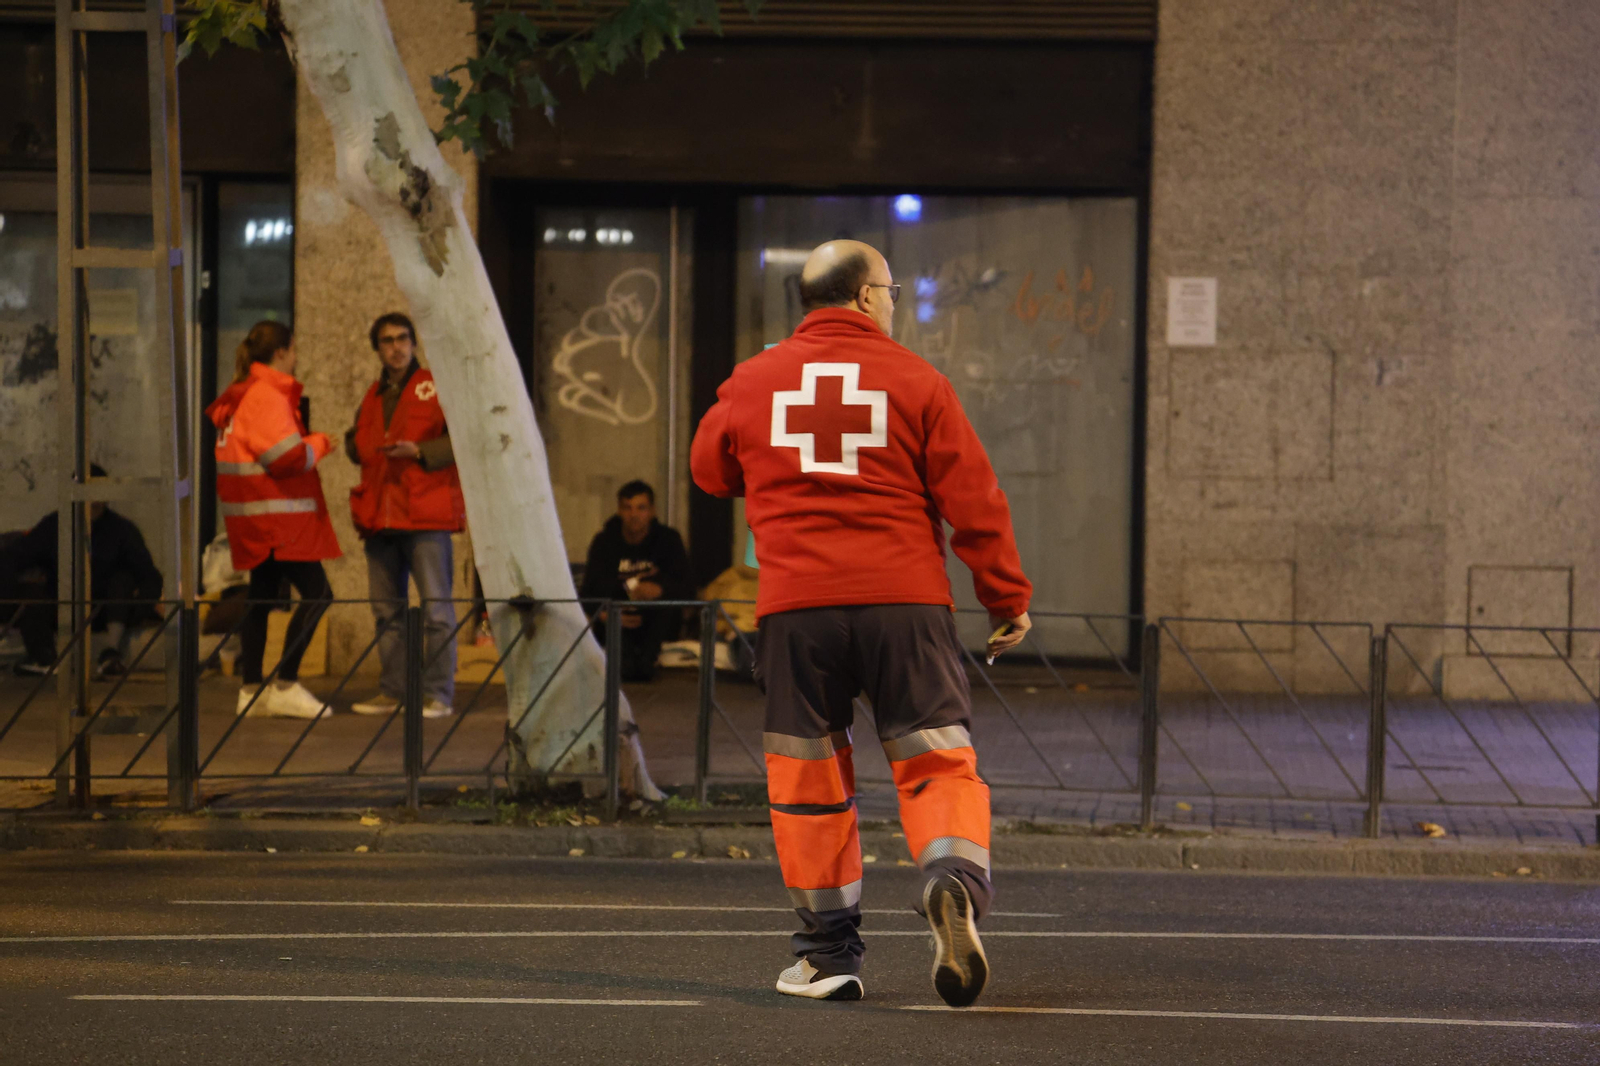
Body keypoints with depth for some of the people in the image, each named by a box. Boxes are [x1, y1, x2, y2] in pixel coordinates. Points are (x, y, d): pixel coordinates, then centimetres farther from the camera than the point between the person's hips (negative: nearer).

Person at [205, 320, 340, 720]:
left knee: (262, 596, 12)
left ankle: (252, 690, 14)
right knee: (316, 592, -10)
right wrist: (319, 444, -4)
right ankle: (286, 686, -12)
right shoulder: (267, 396, -14)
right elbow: (286, 456, -22)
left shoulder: (243, 394, 18)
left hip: (255, 518, 11)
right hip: (275, 512, -11)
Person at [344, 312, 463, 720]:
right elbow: (361, 447, 31)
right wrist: (354, 444, 8)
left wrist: (419, 452, -17)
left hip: (425, 516, -7)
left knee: (436, 607, -6)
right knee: (386, 610, 10)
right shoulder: (373, 396, 18)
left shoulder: (435, 388, -1)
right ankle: (393, 690, 16)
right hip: (380, 517, 7)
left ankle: (438, 694, -4)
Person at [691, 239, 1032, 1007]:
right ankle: (954, 879, -25)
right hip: (905, 599, -1)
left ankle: (830, 950, 14)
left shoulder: (753, 382, 9)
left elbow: (709, 469, 25)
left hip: (794, 605, 2)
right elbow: (973, 499, 1)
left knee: (807, 773, 12)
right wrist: (1008, 598, 9)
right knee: (937, 762, 3)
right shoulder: (915, 381, 2)